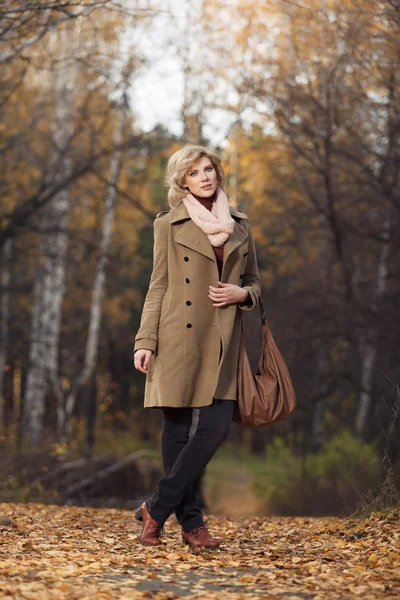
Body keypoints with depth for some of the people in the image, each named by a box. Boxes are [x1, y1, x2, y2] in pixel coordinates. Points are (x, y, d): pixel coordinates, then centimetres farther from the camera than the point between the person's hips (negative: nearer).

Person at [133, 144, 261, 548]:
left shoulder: (240, 226, 14)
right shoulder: (169, 225, 5)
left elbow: (254, 283, 22)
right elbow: (158, 287, 3)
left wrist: (242, 294, -2)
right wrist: (145, 342, -6)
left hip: (220, 344, 3)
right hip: (177, 340, -3)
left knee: (216, 428, -8)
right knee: (176, 431, -1)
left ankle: (156, 508, 4)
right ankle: (191, 521, 10)